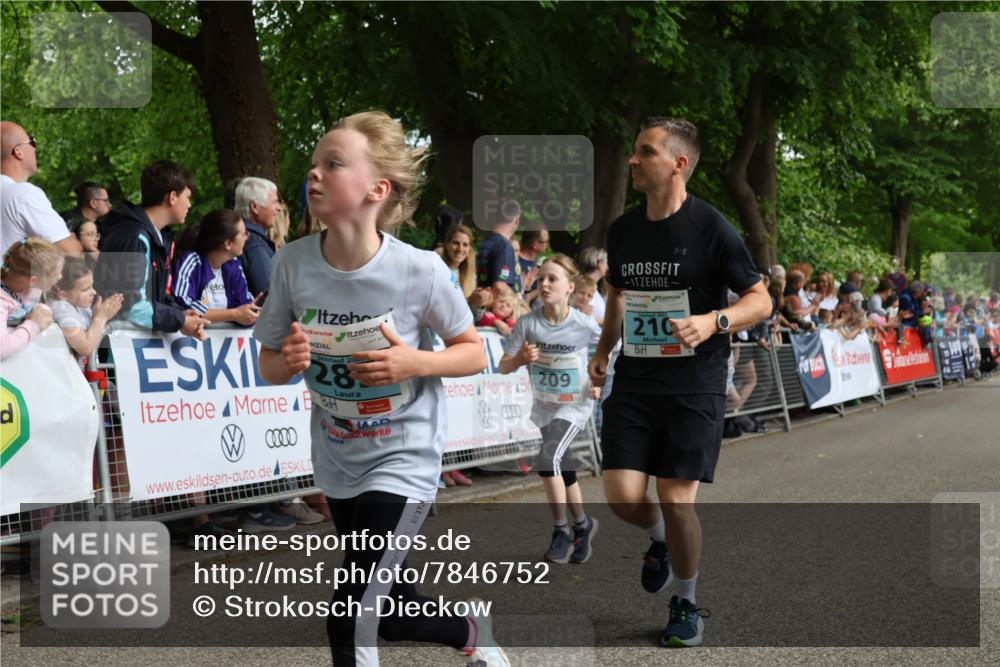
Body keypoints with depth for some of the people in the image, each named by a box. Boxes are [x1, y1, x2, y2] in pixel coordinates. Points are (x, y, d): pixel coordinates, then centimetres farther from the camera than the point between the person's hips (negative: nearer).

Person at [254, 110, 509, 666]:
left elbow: (474, 353, -7)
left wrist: (414, 362, -26)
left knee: (350, 622, -15)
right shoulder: (294, 263, -12)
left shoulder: (420, 270, -21)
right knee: (392, 612, 20)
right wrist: (288, 361, -24)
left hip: (404, 459, -5)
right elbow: (269, 368, 0)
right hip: (339, 464, 5)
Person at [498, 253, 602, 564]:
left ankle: (562, 532, -8)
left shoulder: (583, 324, -18)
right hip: (544, 406, 4)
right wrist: (521, 358, -31)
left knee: (548, 460, -23)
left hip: (575, 405, -4)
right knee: (563, 471, 16)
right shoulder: (528, 323, -15)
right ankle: (582, 525, 40)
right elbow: (503, 366, -11)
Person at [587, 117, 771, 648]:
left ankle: (686, 605, 18)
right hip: (634, 381, 4)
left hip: (694, 385, -4)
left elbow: (760, 300, -5)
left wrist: (712, 321, -22)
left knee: (675, 500, -6)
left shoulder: (710, 228, -9)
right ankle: (659, 539, 30)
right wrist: (603, 350, 16)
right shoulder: (622, 229, 7)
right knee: (622, 495, -6)